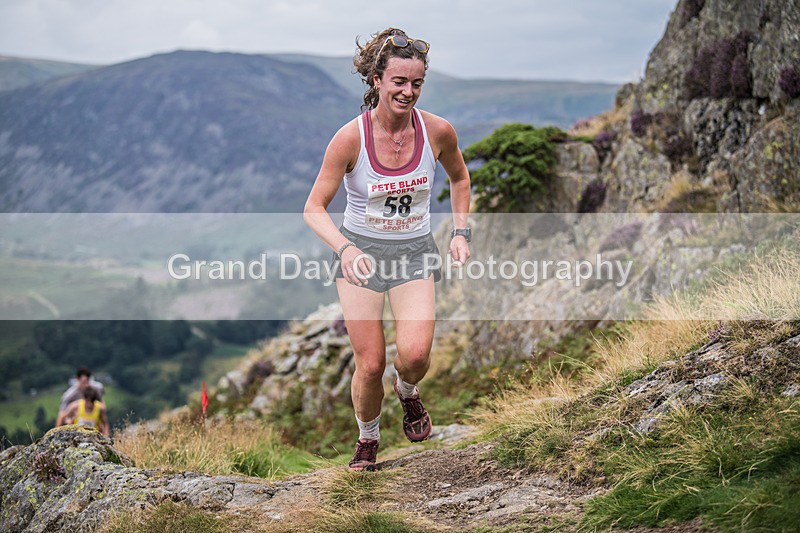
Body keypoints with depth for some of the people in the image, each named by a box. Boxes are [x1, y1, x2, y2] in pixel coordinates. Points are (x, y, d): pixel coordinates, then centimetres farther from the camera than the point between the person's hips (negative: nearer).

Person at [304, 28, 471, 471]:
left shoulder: (438, 131, -9)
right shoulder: (350, 137, -17)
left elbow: (459, 178, 13)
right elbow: (314, 209, -13)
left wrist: (460, 232, 3)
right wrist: (345, 249, -31)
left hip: (415, 252, 1)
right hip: (360, 251, -1)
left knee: (415, 354, -19)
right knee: (370, 364, -5)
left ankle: (407, 392, 19)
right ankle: (367, 438, 26)